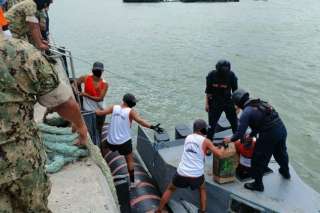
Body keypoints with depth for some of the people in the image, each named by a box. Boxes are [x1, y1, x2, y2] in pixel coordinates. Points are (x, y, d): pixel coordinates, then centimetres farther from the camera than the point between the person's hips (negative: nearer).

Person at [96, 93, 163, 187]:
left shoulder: (114, 108, -3)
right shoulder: (131, 112, -12)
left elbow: (100, 113, 2)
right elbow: (140, 120, -28)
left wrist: (97, 110, 24)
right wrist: (152, 127, -32)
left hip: (111, 139, 4)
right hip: (124, 141, -3)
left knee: (104, 147, 36)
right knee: (129, 160, 11)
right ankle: (132, 182, 14)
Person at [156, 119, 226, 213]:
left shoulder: (188, 138, 11)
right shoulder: (205, 141, -3)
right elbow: (219, 155, -6)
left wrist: (213, 148, 30)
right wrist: (222, 148, 14)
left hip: (182, 173, 3)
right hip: (197, 175, -2)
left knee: (170, 189, 28)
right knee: (202, 189, 32)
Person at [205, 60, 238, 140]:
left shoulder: (231, 75, -12)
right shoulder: (212, 75, -13)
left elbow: (235, 91, -2)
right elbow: (208, 91, -3)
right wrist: (207, 104, -2)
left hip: (228, 102, 1)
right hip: (215, 103, -1)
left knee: (234, 123, 9)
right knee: (212, 124, 4)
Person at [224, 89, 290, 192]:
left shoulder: (246, 112, -10)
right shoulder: (260, 103, 13)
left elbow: (240, 133, -9)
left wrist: (230, 139, 9)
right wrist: (251, 134, 31)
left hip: (269, 136, -8)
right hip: (282, 129, 8)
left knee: (259, 160, 12)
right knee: (281, 152, 34)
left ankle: (258, 184, 27)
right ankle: (285, 172, 60)